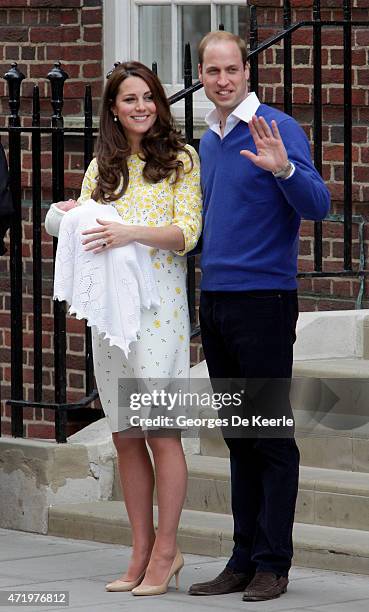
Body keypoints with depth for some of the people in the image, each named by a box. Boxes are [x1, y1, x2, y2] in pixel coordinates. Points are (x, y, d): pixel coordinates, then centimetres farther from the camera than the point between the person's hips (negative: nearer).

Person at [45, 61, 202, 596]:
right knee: (125, 435, 5)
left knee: (160, 429, -8)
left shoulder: (181, 159, 3)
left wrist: (132, 232, -20)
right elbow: (89, 233, 21)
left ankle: (166, 550, -2)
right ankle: (142, 550, 11)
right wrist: (72, 219, -1)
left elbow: (188, 233, -6)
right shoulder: (102, 168, 17)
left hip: (159, 301, -5)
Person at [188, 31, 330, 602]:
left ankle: (273, 564, 0)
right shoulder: (208, 141, 15)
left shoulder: (278, 130, -9)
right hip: (214, 299, 8)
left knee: (272, 436, -3)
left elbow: (317, 205, -18)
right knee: (239, 437, 11)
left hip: (263, 300, -8)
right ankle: (244, 559, 15)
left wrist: (283, 169, -36)